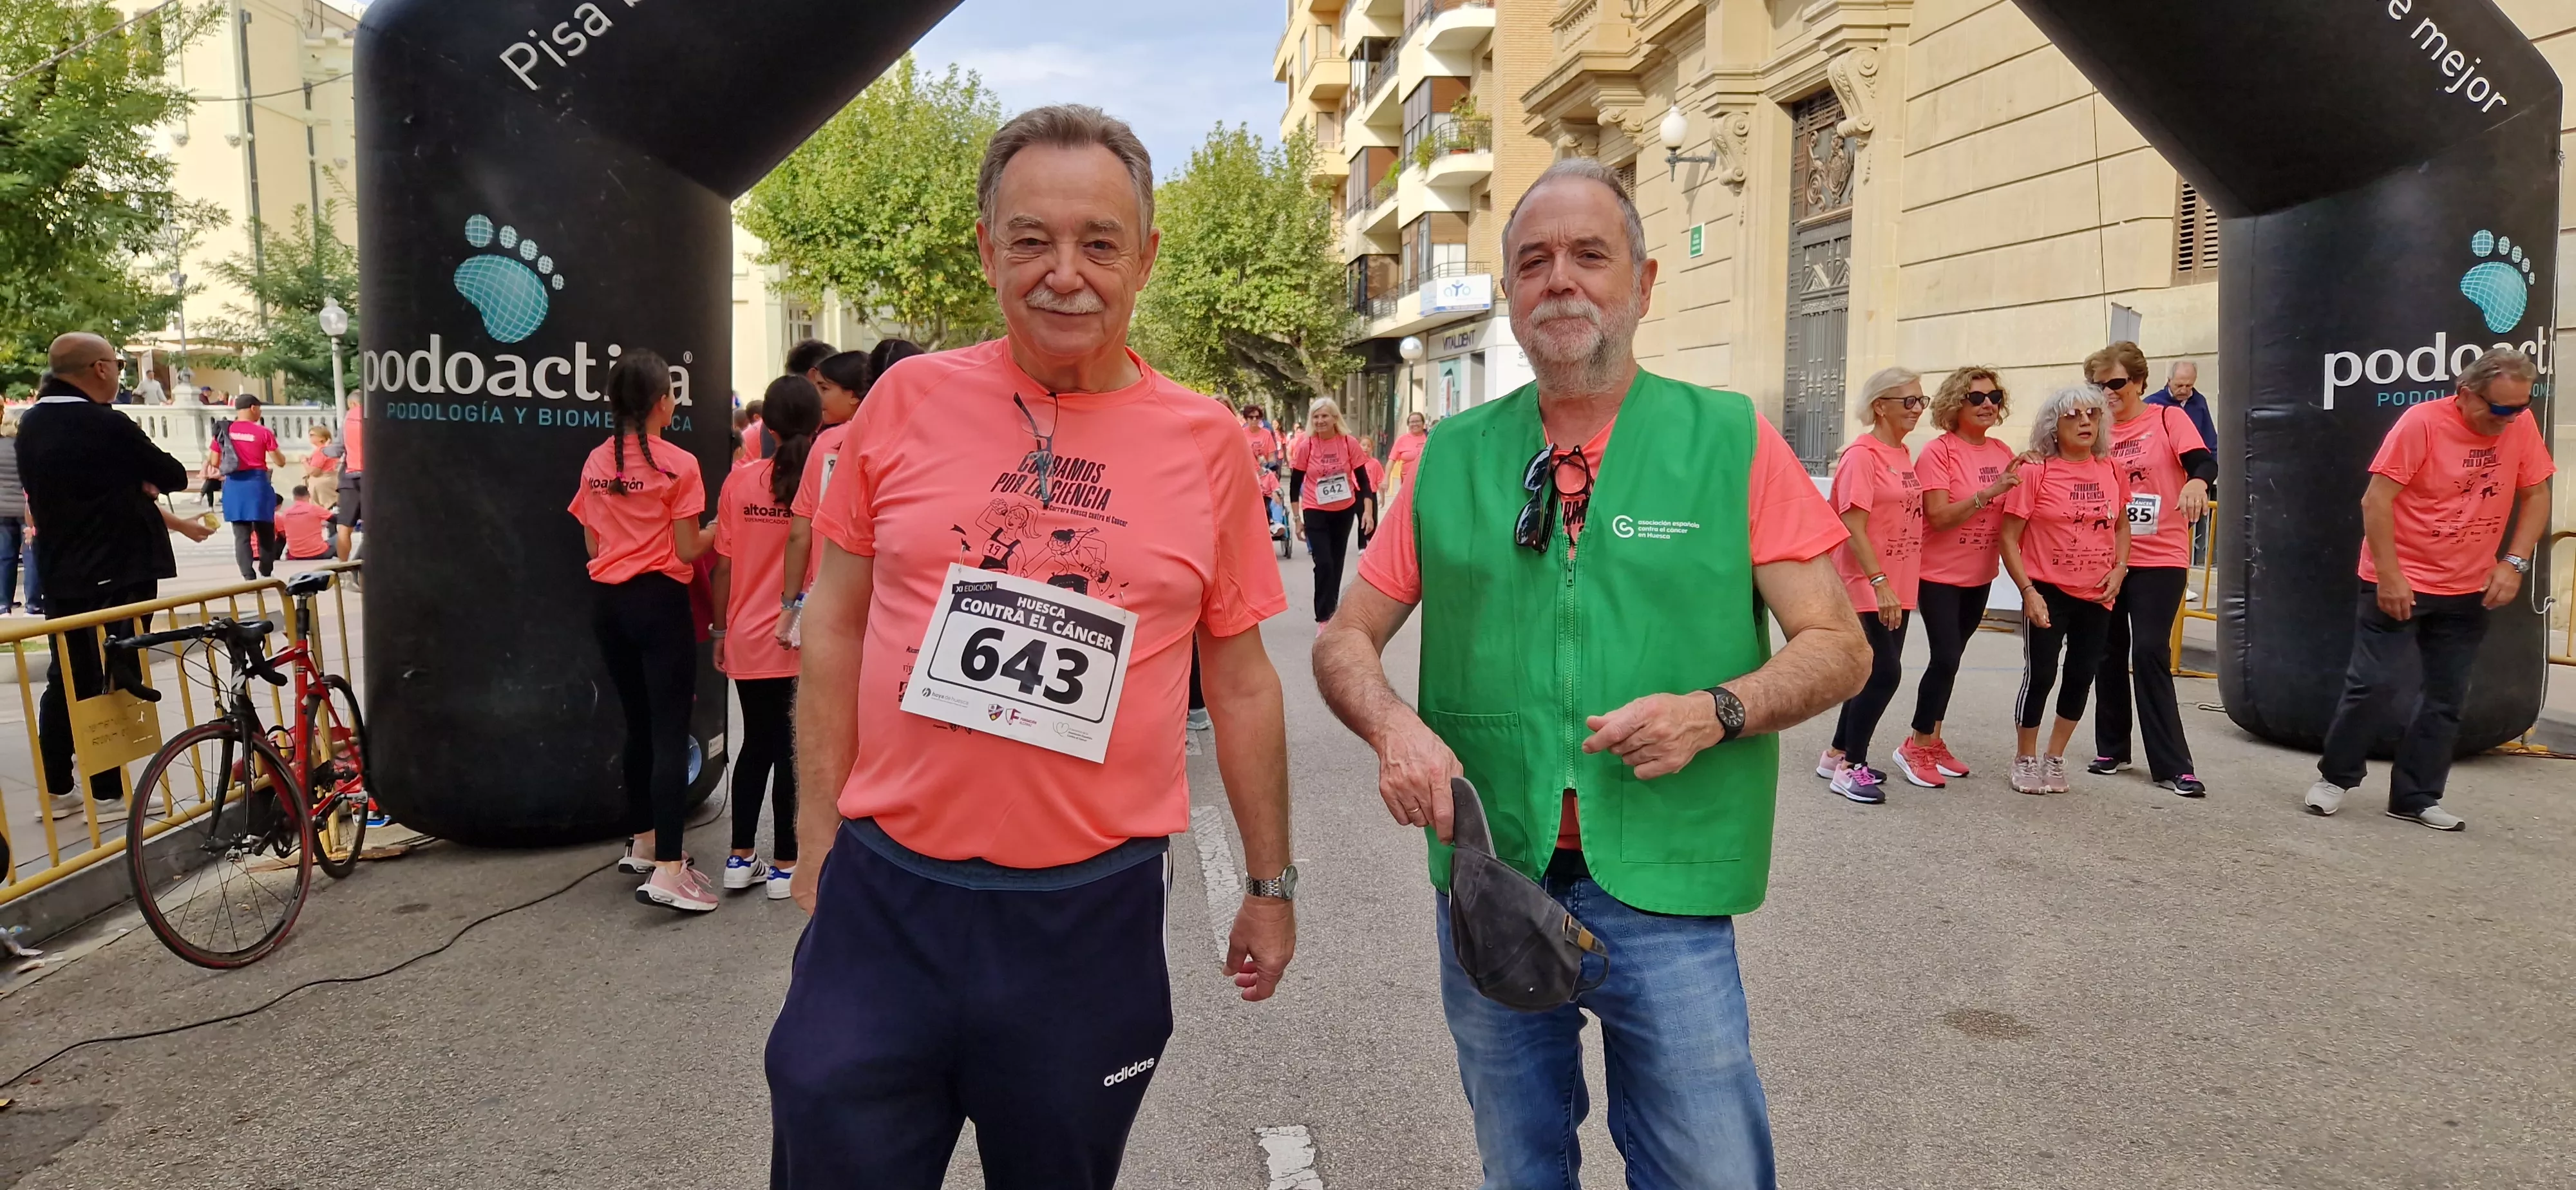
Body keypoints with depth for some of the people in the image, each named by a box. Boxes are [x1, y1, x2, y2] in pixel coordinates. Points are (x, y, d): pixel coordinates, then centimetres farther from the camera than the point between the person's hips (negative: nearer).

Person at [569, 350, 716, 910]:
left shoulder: (596, 462, 6)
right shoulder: (678, 464, -12)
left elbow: (592, 544, 12)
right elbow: (688, 551, -10)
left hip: (608, 600, 7)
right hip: (659, 600, -7)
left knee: (639, 725, 19)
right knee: (671, 733, -6)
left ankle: (643, 842, 31)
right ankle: (668, 872, -9)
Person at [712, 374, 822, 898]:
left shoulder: (741, 480, -2)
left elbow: (724, 566, 1)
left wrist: (721, 629, 12)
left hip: (749, 638, 3)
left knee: (757, 745, 16)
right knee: (796, 750, 6)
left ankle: (741, 858, 24)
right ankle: (785, 865, 13)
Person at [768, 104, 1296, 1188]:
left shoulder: (1207, 443, -2)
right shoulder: (909, 400, -1)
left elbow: (1240, 679, 6)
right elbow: (836, 623, 7)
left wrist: (1270, 883, 10)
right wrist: (820, 836, 6)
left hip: (1095, 914, 0)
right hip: (885, 894, 1)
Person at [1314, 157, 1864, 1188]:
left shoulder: (1733, 442, -2)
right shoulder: (1451, 457, 4)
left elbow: (1838, 646, -1)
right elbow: (1345, 642, 7)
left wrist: (1715, 712, -19)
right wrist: (1394, 725, -14)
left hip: (1663, 892, -2)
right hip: (1486, 881, 3)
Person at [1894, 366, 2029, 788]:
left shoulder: (2003, 453, 5)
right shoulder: (1939, 452, -13)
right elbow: (1939, 517, -20)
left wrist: (2019, 482, -8)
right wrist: (1988, 492, -29)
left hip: (1979, 575, 6)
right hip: (1939, 575, -6)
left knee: (1950, 658, 13)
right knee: (1947, 658, -11)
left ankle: (1933, 740, 25)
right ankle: (1916, 747, 3)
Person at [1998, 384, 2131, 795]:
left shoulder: (2111, 471, 3)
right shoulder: (2036, 472, -11)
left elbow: (2121, 525, 18)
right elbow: (2009, 538, -9)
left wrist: (2119, 568, 2)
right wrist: (2028, 591, -15)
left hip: (2097, 595, 5)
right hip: (2047, 592, -5)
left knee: (2082, 675, 9)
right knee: (2040, 674, -1)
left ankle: (2055, 758, 26)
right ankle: (2025, 760, 17)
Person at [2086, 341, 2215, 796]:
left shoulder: (2168, 419, -2)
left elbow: (2204, 463, -14)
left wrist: (2196, 481, -37)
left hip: (2160, 559, -4)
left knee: (2149, 653, -9)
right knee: (2110, 652, 10)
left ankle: (2172, 766, -2)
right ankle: (2111, 749, 23)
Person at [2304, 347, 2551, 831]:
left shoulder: (2521, 426, -2)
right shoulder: (2423, 422, -16)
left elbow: (2536, 495, 8)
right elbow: (2375, 500, -17)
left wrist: (2515, 562, -5)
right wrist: (2389, 576, -18)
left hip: (2468, 591, 5)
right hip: (2399, 582, -5)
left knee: (2447, 698, 8)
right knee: (2372, 683, -4)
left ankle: (2415, 798, 18)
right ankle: (2336, 776, 15)